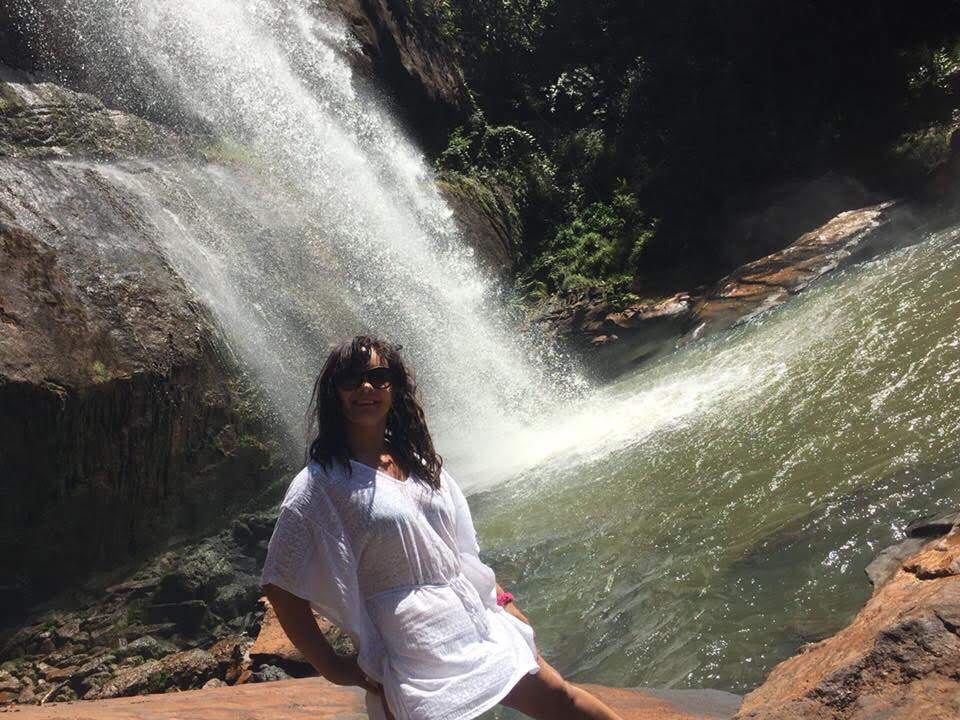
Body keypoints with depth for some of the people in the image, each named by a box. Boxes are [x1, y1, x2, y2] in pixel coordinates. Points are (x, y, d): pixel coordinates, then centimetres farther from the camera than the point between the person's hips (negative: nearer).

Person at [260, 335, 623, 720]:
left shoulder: (419, 461, 8)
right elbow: (281, 587, -11)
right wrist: (332, 669, -12)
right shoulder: (318, 485, -10)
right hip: (413, 656, -6)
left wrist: (501, 600, 16)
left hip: (475, 622, 6)